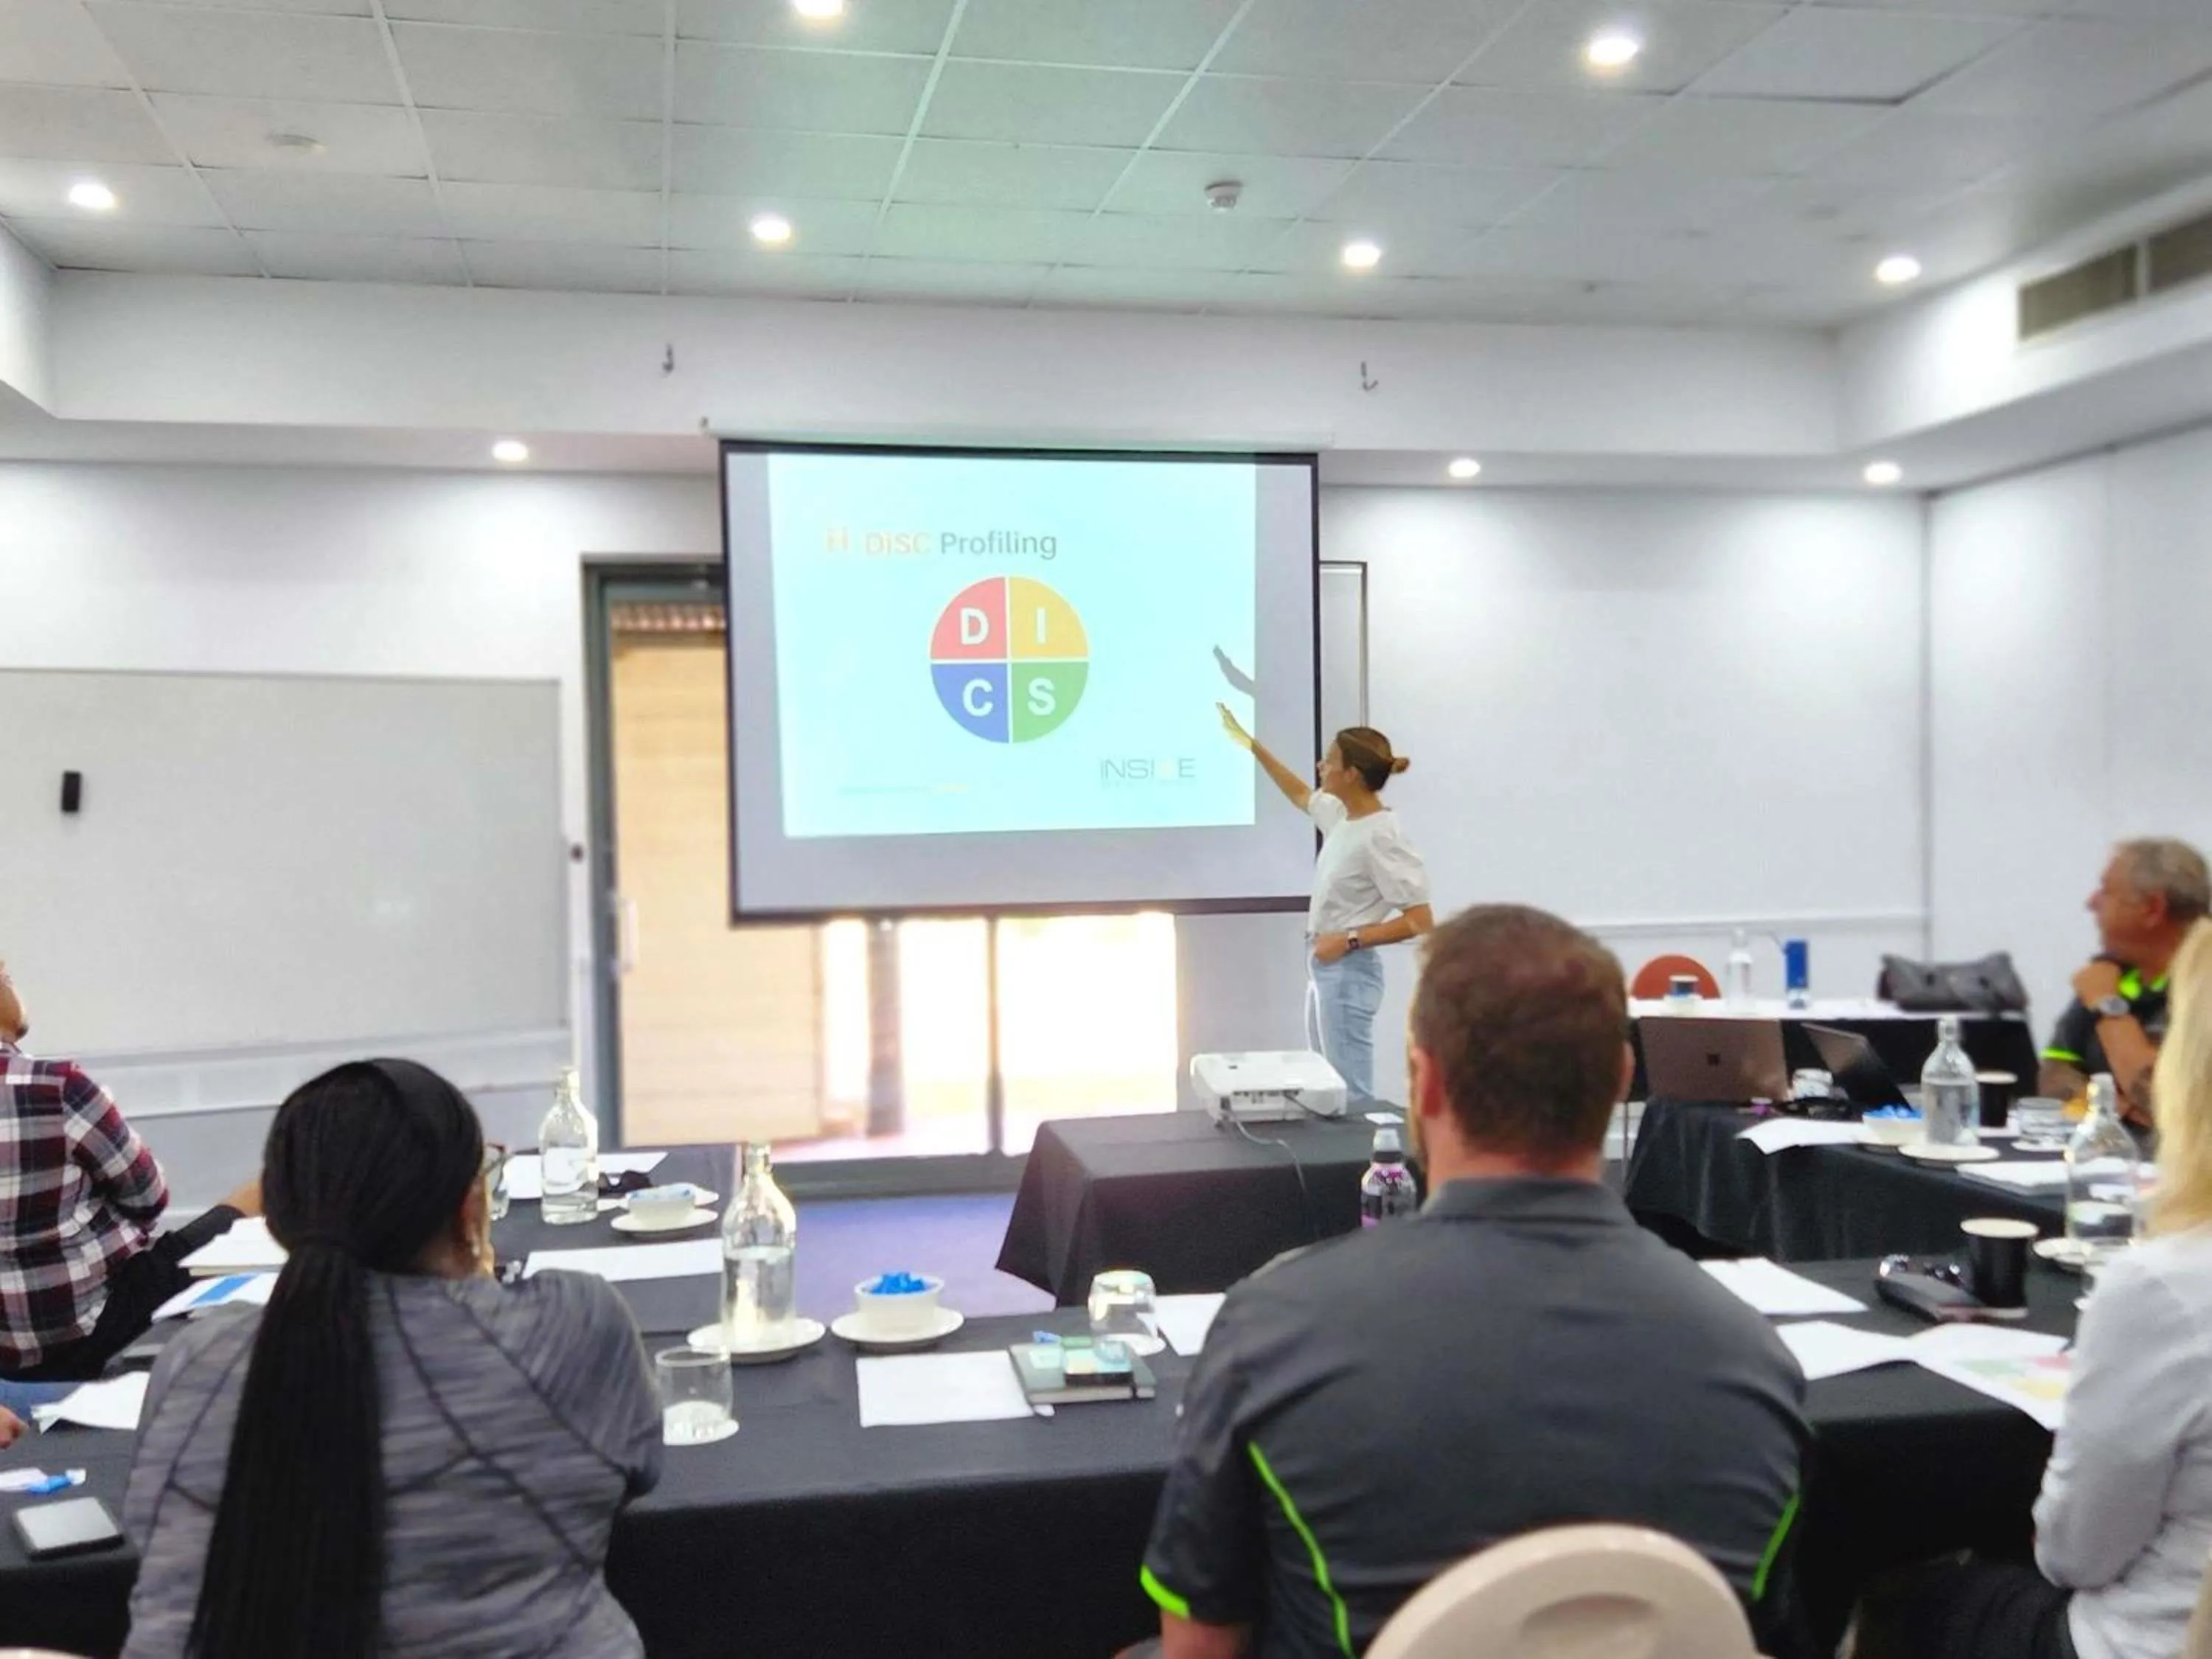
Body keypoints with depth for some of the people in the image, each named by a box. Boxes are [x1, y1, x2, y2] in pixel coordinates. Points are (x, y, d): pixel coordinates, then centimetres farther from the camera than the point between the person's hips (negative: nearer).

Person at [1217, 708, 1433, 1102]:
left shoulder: (1381, 837, -19)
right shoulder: (1341, 815, 5)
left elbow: (1421, 922, -20)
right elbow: (1301, 795, 29)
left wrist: (1350, 940, -20)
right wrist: (1251, 745, 31)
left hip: (1348, 972, -9)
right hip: (1325, 966, 9)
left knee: (1351, 1094, -8)